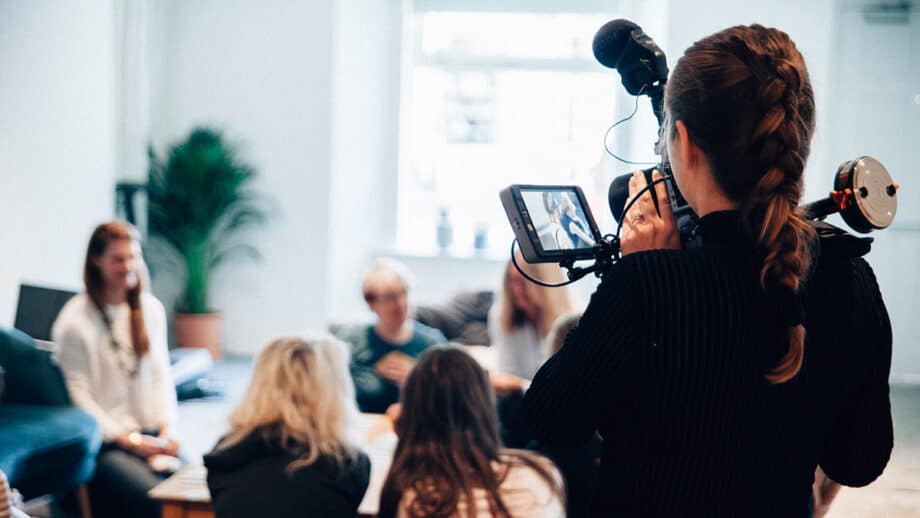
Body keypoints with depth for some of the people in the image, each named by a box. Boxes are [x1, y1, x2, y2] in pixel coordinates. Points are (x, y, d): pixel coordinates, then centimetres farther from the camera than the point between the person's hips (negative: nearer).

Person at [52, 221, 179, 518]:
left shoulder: (151, 309, 11)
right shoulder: (74, 321, -7)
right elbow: (78, 395, -8)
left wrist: (168, 427, -1)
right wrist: (128, 440, -12)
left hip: (152, 435, 5)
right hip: (105, 442, -5)